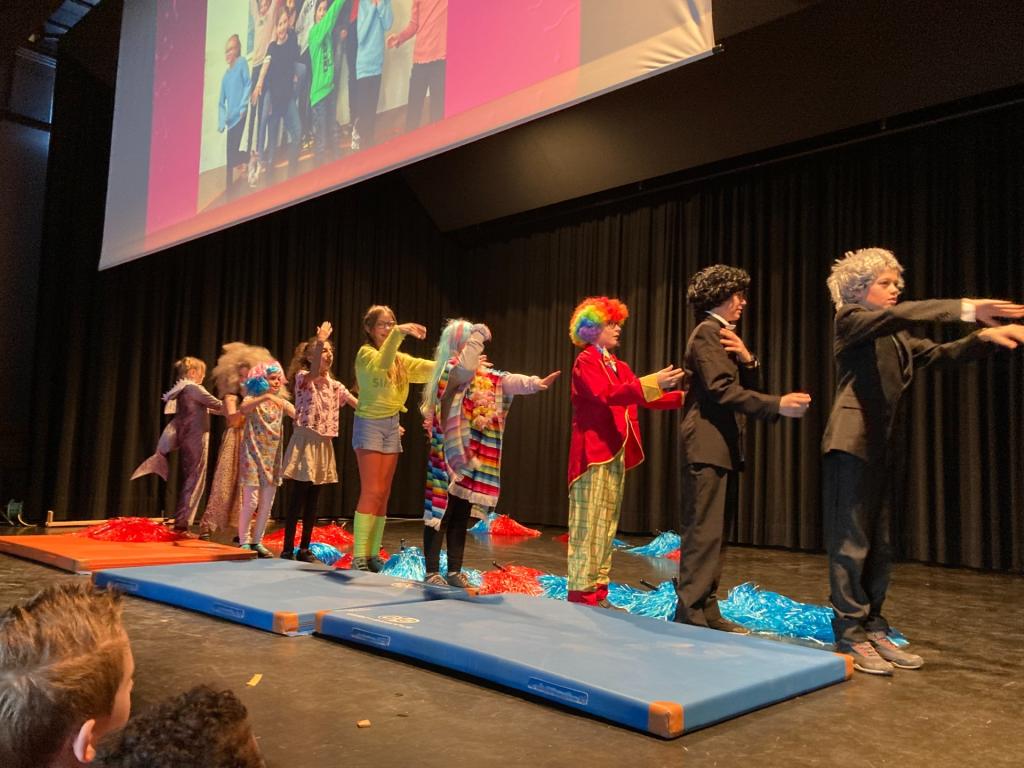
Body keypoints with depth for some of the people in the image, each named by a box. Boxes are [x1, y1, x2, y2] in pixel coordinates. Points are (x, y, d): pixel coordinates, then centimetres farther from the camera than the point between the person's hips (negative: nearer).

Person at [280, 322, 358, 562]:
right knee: (298, 499, -6)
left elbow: (360, 405, 6)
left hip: (324, 446, 6)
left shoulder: (335, 386, 12)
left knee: (313, 500, 9)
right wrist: (320, 341, -39)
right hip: (305, 443, -6)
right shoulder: (302, 378, -6)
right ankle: (287, 550, 2)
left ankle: (304, 548, 17)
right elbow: (314, 372, -31)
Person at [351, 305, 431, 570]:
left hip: (392, 425, 6)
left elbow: (431, 368, -2)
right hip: (370, 424, -6)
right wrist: (398, 334, -45)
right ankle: (359, 556, -5)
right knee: (371, 492, -10)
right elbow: (381, 364, -32)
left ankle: (373, 554, 10)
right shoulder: (365, 353, -8)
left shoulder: (401, 359, 11)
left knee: (383, 494, 5)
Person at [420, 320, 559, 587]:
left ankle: (455, 570, 18)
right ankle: (432, 572, 3)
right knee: (440, 512, -3)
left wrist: (536, 383, -12)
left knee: (461, 516, 11)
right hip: (448, 454, -7)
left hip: (471, 455, 7)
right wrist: (477, 335, -23)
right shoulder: (449, 371, -9)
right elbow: (465, 368, -31)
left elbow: (507, 381, 2)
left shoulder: (483, 374, 14)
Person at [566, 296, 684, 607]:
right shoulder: (585, 362, -5)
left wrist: (683, 396, -1)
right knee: (589, 523, -8)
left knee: (607, 524, 8)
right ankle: (580, 592, -4)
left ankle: (598, 590, 13)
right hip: (593, 451, -8)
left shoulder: (617, 366, 19)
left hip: (616, 451, 8)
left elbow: (645, 398, 12)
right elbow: (607, 395, -22)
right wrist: (652, 382, -30)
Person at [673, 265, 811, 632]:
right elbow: (721, 389, -20)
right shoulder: (708, 332, -8)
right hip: (707, 446, -10)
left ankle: (706, 609, 15)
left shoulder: (726, 336, 22)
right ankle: (689, 614, -7)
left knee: (716, 533, 10)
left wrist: (747, 359, -3)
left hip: (723, 447, 10)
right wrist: (777, 405, -25)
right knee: (703, 532, -11)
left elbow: (750, 386, 17)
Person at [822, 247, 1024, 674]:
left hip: (880, 445, 8)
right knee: (850, 542, -4)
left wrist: (986, 336, -9)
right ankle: (850, 635, 3)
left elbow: (941, 354, 9)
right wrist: (968, 309, -28)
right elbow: (900, 314, -20)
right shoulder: (850, 320, -3)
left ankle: (873, 630, 19)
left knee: (878, 546, 10)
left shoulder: (894, 337, 20)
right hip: (851, 443, -8)